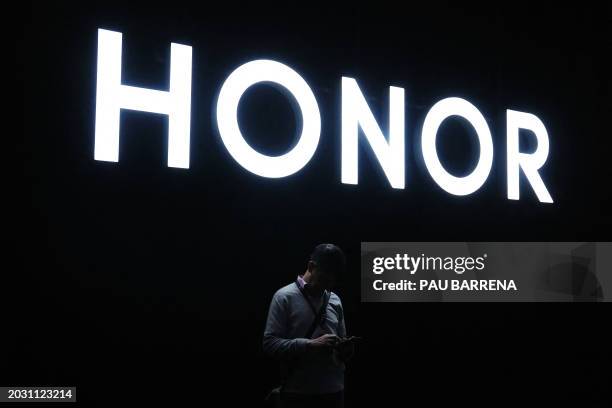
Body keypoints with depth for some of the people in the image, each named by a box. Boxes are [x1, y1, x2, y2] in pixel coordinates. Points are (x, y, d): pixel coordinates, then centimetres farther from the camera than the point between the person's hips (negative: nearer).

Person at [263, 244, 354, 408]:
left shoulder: (335, 300, 11)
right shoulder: (285, 297, -5)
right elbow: (269, 343, -12)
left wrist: (345, 349, -5)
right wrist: (311, 344, -21)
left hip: (334, 392, 5)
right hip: (298, 394, -5)